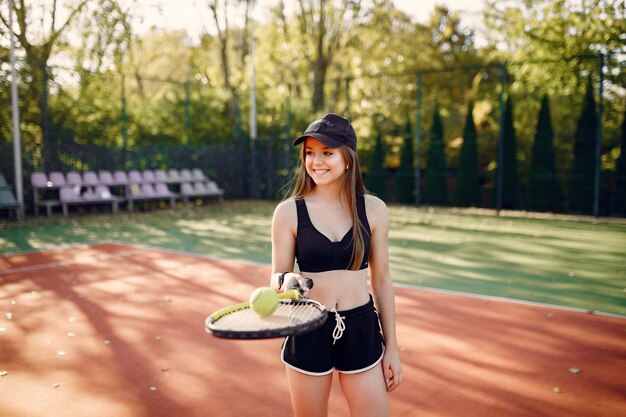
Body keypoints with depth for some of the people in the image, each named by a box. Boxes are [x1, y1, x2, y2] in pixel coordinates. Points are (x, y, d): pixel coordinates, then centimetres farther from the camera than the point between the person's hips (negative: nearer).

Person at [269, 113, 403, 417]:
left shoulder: (373, 209, -1)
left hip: (361, 331, 1)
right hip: (308, 332, -1)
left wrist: (391, 347, 6)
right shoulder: (288, 212, -5)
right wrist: (287, 281, -25)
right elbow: (276, 278, 0)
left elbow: (381, 280, 4)